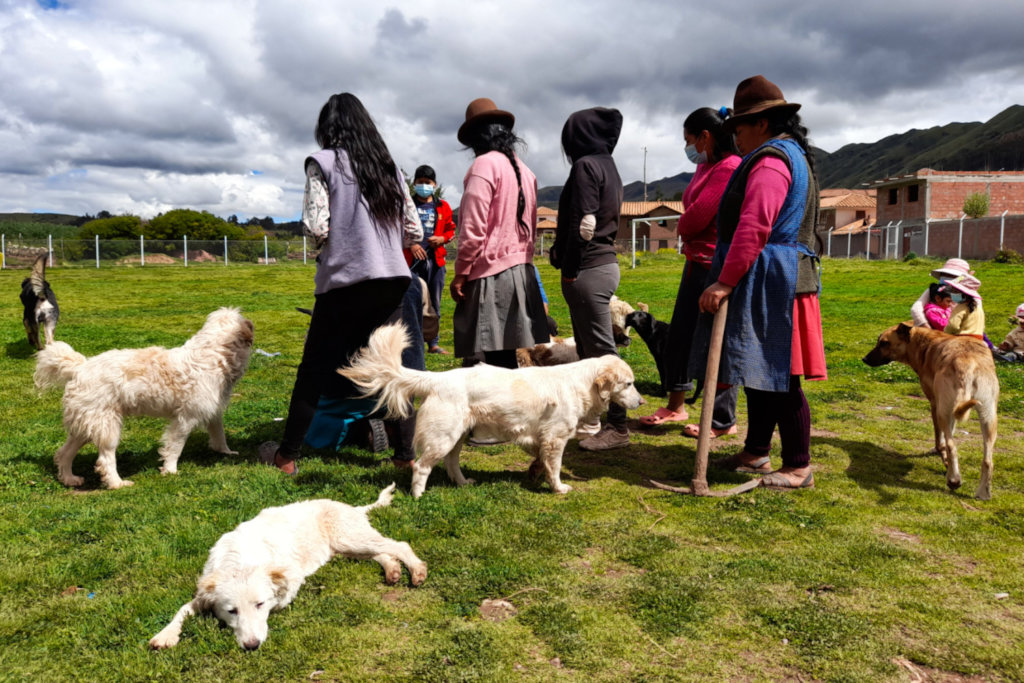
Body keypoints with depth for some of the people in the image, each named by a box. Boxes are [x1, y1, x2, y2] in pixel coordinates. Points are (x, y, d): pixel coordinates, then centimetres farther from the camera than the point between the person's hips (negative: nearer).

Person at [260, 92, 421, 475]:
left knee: (315, 368, 7)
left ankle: (287, 457, 18)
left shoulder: (324, 162, -1)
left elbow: (316, 228, -11)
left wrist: (317, 233, 11)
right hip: (394, 279, 5)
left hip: (347, 281, -5)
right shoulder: (388, 166, 13)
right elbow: (414, 232, 10)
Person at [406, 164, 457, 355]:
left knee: (435, 303, 8)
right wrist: (410, 244, -13)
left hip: (436, 260, 3)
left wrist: (442, 238, -4)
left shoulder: (443, 207, 11)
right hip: (412, 260, -3)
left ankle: (433, 343, 16)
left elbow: (451, 230, 17)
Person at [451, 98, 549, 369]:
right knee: (506, 357, 12)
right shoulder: (523, 169, 14)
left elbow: (473, 228, -14)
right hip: (521, 271, 8)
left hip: (492, 273, -8)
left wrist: (460, 273, -8)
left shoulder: (485, 165, -8)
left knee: (497, 358, -7)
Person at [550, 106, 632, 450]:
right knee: (588, 347, 16)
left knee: (600, 349, -6)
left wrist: (570, 270, -14)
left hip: (589, 270, -10)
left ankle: (617, 427, -1)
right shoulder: (608, 166, 18)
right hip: (606, 262, 10)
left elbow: (583, 223, -18)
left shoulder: (585, 165, -10)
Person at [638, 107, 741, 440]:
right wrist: (687, 231, -3)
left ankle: (723, 421, 13)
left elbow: (697, 216, -19)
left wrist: (682, 228, 0)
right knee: (679, 335, 16)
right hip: (697, 263, 10)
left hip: (716, 268, -10)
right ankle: (675, 406, 31)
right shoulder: (706, 167, 16)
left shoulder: (730, 168, -16)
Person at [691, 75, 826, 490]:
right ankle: (756, 452, 25)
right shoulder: (791, 154, 23)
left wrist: (726, 282, -24)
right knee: (761, 373, 15)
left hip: (768, 283, -11)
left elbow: (753, 228, -24)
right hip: (766, 284, 11)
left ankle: (798, 467, 2)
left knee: (778, 377, -6)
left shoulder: (770, 160, -13)